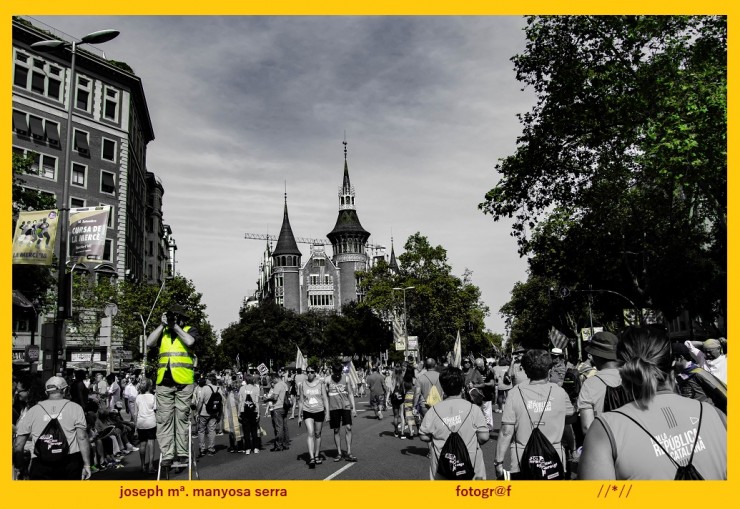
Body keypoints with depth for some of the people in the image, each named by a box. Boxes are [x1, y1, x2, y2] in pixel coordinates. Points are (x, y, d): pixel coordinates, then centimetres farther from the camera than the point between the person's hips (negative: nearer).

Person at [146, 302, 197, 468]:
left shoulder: (190, 330, 6)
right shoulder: (163, 331, 16)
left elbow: (189, 341, -15)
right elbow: (149, 343, 1)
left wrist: (175, 326, -6)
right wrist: (162, 325, -1)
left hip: (183, 382, -3)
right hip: (164, 382, 3)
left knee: (182, 418, 2)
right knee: (164, 419, 0)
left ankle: (181, 453, 9)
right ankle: (167, 455, 3)